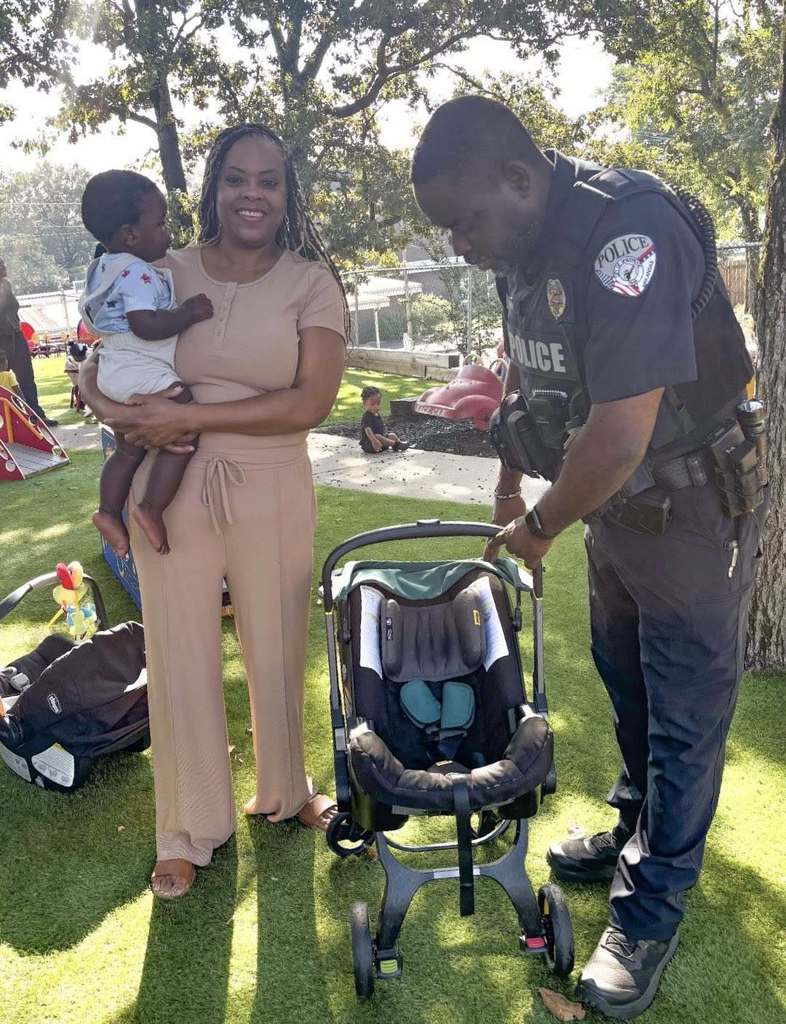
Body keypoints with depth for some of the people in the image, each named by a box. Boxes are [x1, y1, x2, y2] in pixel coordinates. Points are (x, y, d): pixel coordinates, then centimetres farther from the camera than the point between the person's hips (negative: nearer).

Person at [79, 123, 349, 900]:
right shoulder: (163, 274, 2)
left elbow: (310, 402, -13)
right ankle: (188, 830, 28)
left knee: (277, 650, 13)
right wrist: (127, 415, -17)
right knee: (180, 658, 8)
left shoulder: (312, 282, -3)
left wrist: (190, 417, -18)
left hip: (273, 493, -1)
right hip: (172, 491, 1)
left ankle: (282, 792, 39)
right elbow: (95, 372, 6)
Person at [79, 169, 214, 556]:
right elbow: (146, 326, -26)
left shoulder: (105, 267, 18)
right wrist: (189, 312, -20)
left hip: (115, 375, 11)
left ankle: (109, 510, 23)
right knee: (182, 438, -11)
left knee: (128, 450, 19)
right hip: (145, 375, -11)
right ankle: (152, 509, -13)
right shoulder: (137, 273, -16)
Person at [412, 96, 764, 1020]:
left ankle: (651, 908, 20)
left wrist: (542, 529, -17)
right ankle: (637, 831, 43)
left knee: (683, 710, 5)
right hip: (612, 497, 9)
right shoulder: (522, 249, 0)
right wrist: (508, 486, 19)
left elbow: (620, 433, -33)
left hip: (692, 504, -8)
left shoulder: (626, 231, -29)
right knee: (626, 684, 21)